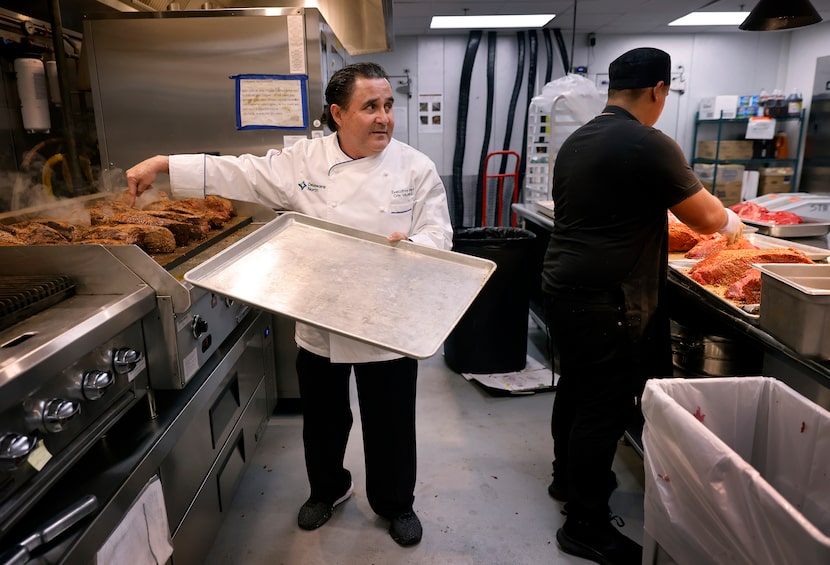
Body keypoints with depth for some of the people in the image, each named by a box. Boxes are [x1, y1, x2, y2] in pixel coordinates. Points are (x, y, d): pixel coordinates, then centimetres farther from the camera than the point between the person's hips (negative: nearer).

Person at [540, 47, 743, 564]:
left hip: (563, 287, 9)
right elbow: (706, 217, -8)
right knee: (604, 408, 2)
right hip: (605, 301, -9)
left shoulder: (577, 141, 12)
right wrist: (732, 221, 14)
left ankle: (568, 479, 42)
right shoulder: (650, 145, -15)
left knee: (576, 390, 22)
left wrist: (659, 222, 30)